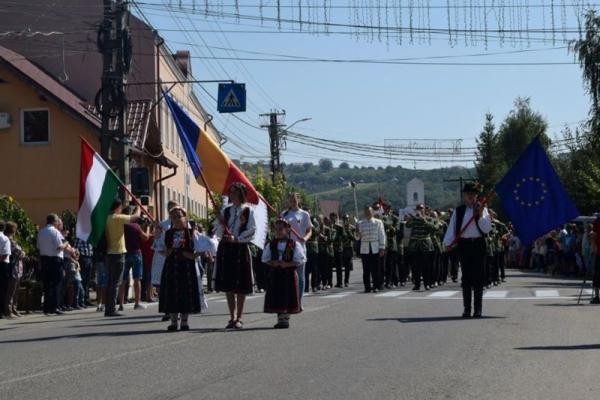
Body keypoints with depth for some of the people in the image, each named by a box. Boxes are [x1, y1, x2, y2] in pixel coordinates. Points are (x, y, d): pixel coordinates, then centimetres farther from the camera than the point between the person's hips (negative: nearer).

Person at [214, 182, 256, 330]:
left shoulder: (248, 211, 0)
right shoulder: (226, 211, 12)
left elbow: (251, 231, -6)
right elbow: (219, 233, 11)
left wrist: (236, 238, -15)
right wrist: (220, 223, -9)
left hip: (241, 249, -4)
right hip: (225, 249, 4)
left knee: (241, 286, -1)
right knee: (228, 285, 4)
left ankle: (239, 318, 7)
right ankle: (232, 317, 13)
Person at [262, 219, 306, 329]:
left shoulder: (294, 244, -4)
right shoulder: (271, 244, 7)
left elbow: (301, 260, -7)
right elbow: (265, 258, 10)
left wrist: (288, 264, -17)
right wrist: (272, 263, -10)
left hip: (289, 273, -3)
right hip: (274, 273, 3)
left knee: (288, 296, 0)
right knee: (276, 296, 4)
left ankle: (286, 318, 10)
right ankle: (280, 318, 14)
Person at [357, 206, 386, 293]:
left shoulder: (378, 222, 7)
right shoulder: (360, 223, 10)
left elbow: (382, 235, 4)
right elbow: (359, 236, 10)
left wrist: (382, 248, -2)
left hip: (375, 249, -1)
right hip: (365, 249, 1)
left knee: (376, 269, -1)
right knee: (366, 270, 0)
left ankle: (375, 287, 6)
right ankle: (367, 287, 4)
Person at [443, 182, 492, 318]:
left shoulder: (482, 209, 6)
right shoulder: (459, 211, 9)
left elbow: (487, 229, -2)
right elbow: (452, 228, 4)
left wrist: (480, 215, -14)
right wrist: (448, 242, -9)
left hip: (478, 244, -1)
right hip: (464, 245, 1)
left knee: (478, 276, -2)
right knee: (466, 277, 2)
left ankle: (478, 309, 4)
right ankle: (467, 308, 7)